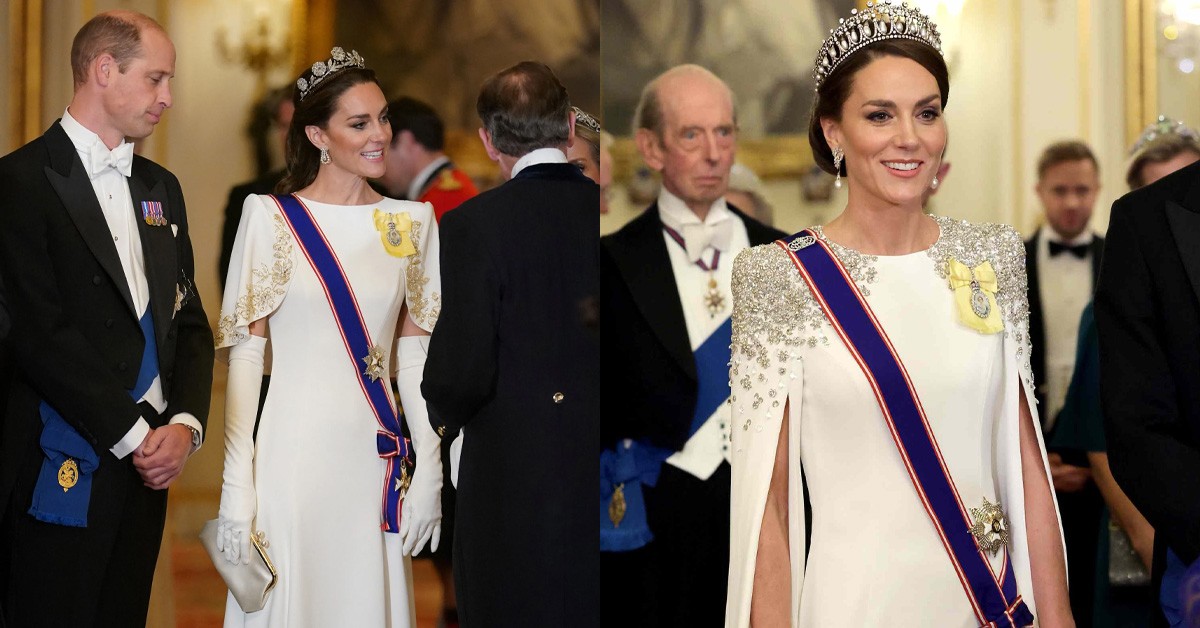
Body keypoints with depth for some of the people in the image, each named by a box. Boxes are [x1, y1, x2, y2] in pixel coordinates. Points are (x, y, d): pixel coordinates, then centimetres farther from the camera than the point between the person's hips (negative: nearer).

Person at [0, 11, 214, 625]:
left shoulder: (160, 187, 16)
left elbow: (189, 321, 14)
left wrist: (185, 425, -2)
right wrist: (133, 435, -12)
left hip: (147, 462, 7)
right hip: (62, 469, -6)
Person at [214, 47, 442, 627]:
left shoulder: (411, 223, 7)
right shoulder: (270, 217, -4)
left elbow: (413, 355, 9)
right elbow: (244, 354, -5)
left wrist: (429, 474, 3)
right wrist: (237, 487, -11)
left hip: (378, 460, 3)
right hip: (293, 457, -3)